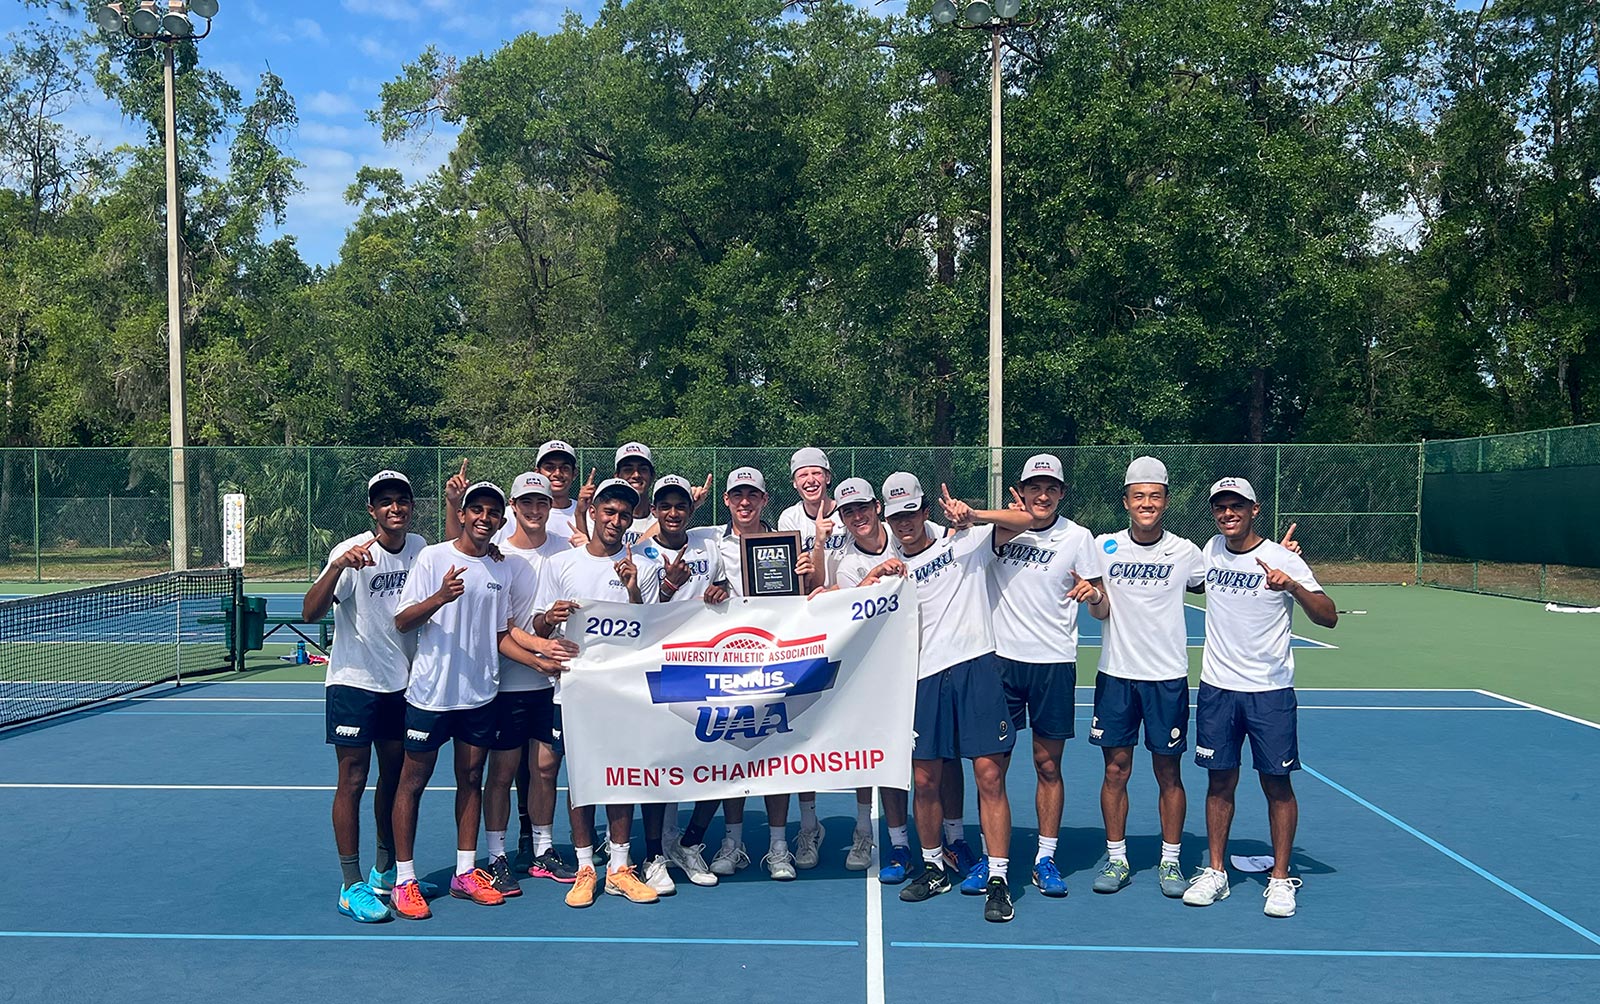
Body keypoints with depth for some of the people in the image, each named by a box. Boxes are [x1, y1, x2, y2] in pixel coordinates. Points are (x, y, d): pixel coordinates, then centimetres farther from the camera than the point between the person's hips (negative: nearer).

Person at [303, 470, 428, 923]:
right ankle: (352, 887, 7)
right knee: (353, 780, -2)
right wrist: (337, 567, -40)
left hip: (401, 682, 6)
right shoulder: (352, 553, -16)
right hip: (354, 682, -6)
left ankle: (386, 872, 29)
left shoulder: (418, 547, 1)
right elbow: (310, 613, -28)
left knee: (394, 776, 14)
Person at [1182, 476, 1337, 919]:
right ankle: (1216, 872, 19)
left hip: (1270, 691, -3)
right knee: (1220, 782, 9)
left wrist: (1294, 587, -32)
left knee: (1277, 784, 2)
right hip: (1216, 687, 3)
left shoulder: (1284, 560, -9)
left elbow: (1329, 617, -15)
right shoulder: (1210, 550, 5)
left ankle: (1280, 878, 15)